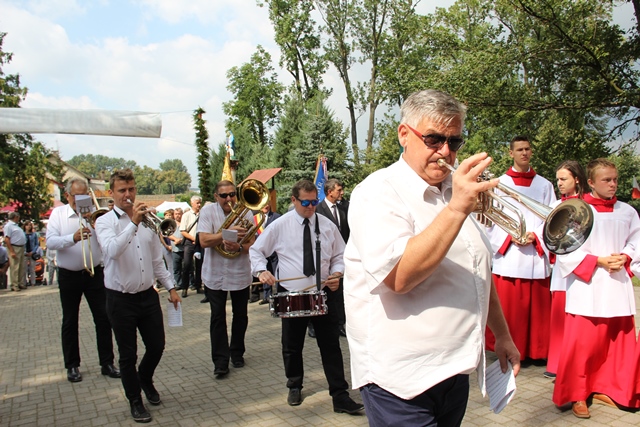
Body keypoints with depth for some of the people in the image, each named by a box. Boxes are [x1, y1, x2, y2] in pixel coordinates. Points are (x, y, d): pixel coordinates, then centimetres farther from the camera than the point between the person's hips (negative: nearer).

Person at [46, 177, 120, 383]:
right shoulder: (58, 213, 1)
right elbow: (50, 242, -12)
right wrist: (73, 238, -28)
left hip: (95, 273, 1)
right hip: (69, 275, 0)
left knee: (103, 319, 3)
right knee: (70, 322, 10)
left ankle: (107, 363, 14)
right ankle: (72, 365, 24)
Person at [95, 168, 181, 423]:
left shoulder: (146, 219, 5)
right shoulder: (105, 222, -8)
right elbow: (112, 251, -29)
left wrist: (170, 287, 10)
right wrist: (133, 223, -35)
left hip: (148, 295, 4)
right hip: (121, 300, -4)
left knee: (157, 346, 13)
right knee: (128, 355, 9)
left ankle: (145, 379, 44)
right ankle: (135, 401, 30)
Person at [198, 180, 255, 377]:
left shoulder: (245, 212, -6)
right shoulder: (208, 211, -8)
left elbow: (252, 244, -9)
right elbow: (204, 241, -19)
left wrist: (239, 247, -31)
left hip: (240, 273, 1)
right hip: (214, 274, -1)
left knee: (240, 315, 12)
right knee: (218, 317, 2)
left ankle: (237, 353, 30)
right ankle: (220, 360, 11)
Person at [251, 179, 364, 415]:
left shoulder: (327, 225, 2)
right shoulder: (279, 226, -3)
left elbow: (340, 256, 9)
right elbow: (256, 250, 5)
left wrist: (337, 272, -10)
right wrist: (261, 270, -13)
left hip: (323, 294, 1)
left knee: (331, 346, 2)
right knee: (292, 347, 14)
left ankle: (340, 396, 12)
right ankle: (295, 387, 37)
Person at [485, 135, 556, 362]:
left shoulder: (544, 185, 12)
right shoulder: (499, 184, 7)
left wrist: (535, 236, -9)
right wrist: (509, 238, -11)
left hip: (536, 256, 2)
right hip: (508, 256, -1)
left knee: (537, 307, 4)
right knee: (507, 307, -1)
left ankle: (536, 351, 18)